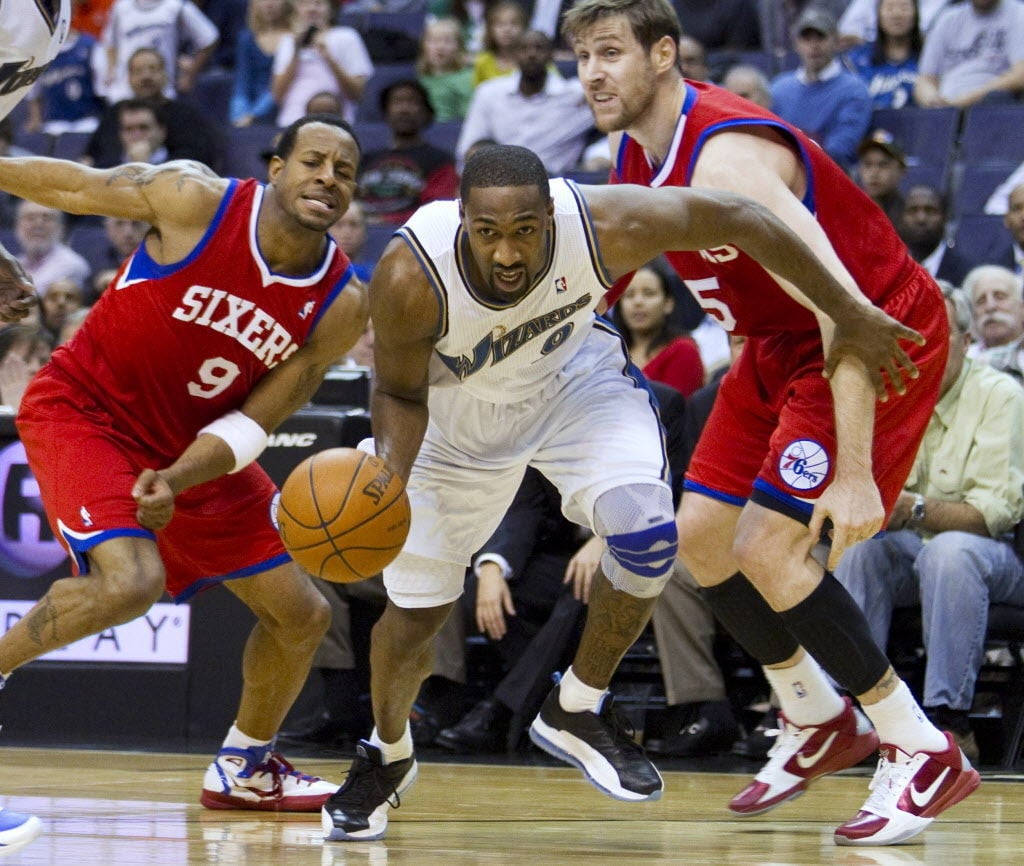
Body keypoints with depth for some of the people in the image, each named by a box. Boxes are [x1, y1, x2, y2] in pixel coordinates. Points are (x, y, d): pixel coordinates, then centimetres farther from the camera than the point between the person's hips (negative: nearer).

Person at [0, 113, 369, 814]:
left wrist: (175, 482, -26)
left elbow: (252, 422, -10)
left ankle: (243, 769, 32)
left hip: (194, 447, 6)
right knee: (131, 580, -31)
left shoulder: (341, 306, -10)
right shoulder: (196, 200, -21)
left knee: (301, 614, 8)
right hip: (82, 411, -6)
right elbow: (70, 184, -7)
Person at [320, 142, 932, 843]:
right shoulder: (411, 278, -37)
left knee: (647, 530, -25)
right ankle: (387, 756, 37)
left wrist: (848, 315, -13)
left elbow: (738, 220, -20)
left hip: (573, 380, 1)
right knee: (414, 612, 4)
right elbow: (401, 394, -18)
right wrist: (388, 478, -40)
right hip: (458, 411, 0)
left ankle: (577, 710, 1)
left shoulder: (605, 226, -36)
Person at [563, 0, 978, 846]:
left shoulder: (724, 158, -31)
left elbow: (846, 309, -36)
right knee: (701, 536, 9)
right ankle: (818, 724, 27)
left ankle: (923, 752, -6)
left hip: (883, 338, -10)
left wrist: (854, 471, -38)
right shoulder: (635, 155, -1)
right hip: (785, 342, 10)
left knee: (768, 547, -17)